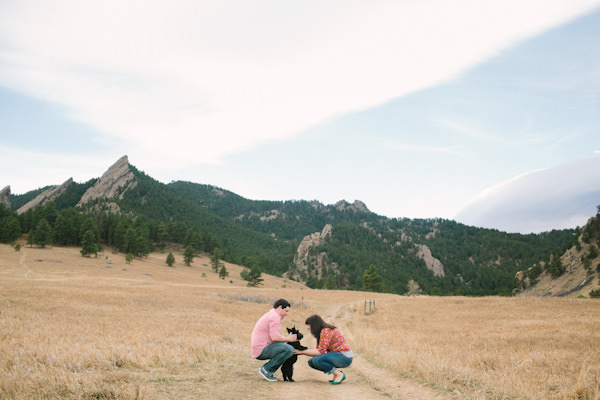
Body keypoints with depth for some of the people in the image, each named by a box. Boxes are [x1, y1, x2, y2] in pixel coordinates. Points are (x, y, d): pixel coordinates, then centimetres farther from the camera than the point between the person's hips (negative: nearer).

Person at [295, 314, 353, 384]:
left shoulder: (326, 331, -18)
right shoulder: (319, 333, 12)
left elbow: (320, 351, -21)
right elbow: (318, 350, 7)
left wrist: (302, 352, -16)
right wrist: (301, 351, -1)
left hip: (345, 357, -10)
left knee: (317, 360, -26)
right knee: (311, 362, 3)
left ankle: (339, 374, -9)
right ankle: (335, 373, 6)